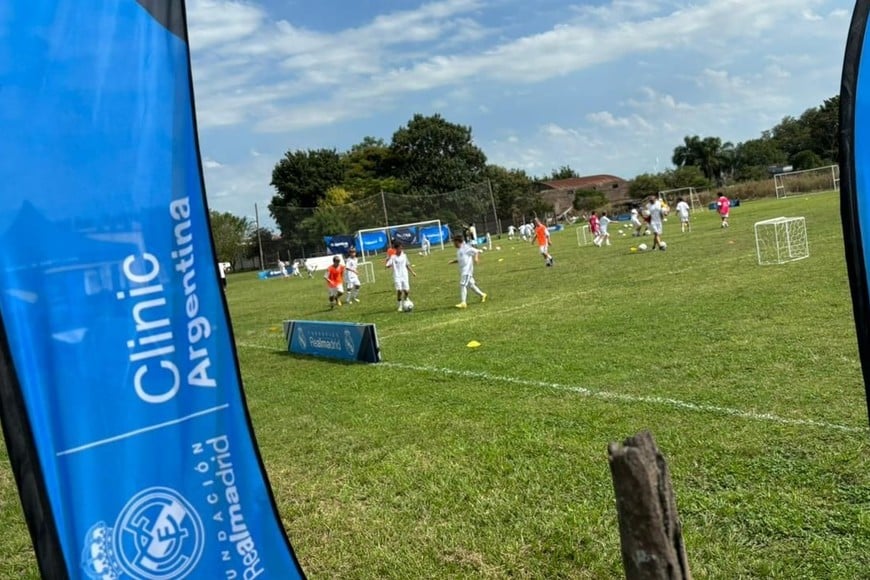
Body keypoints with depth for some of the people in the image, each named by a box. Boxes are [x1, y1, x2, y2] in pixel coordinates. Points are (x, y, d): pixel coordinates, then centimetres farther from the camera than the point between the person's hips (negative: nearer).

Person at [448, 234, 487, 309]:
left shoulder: (466, 248, -11)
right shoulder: (459, 250, 17)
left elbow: (477, 251, -12)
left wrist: (476, 258, -29)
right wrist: (453, 261, 16)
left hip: (467, 270, -10)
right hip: (462, 270, 10)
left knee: (463, 284, -14)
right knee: (470, 284, 15)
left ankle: (463, 302, -16)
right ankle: (482, 295, 31)